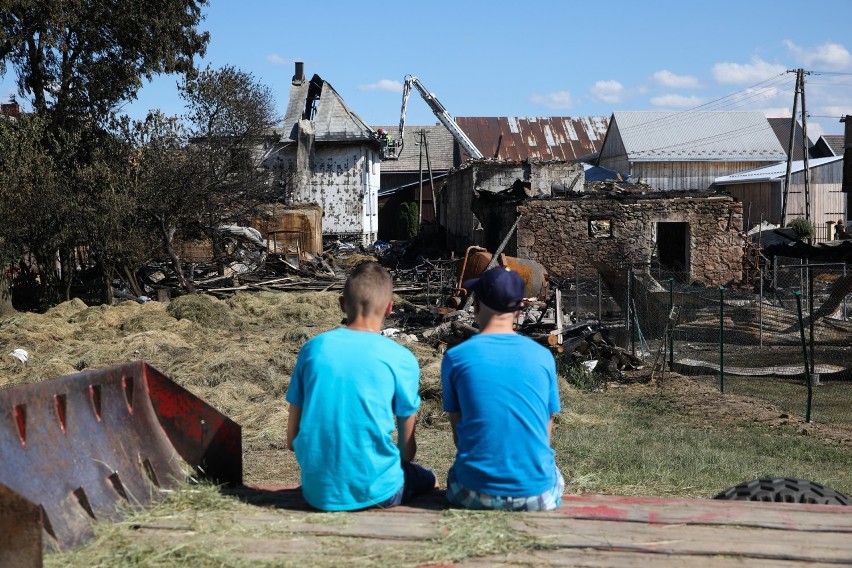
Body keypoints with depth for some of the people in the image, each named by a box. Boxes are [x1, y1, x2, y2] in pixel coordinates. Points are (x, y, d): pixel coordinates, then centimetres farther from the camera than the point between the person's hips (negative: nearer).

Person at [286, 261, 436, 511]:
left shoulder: (314, 348, 1)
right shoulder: (401, 359, -7)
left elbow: (292, 440, 5)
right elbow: (407, 450, 0)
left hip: (317, 492, 4)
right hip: (375, 492, -3)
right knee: (426, 479, 30)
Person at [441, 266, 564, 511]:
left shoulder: (456, 357, -1)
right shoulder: (543, 357, 2)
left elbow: (458, 433, 7)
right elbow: (546, 431, 10)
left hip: (475, 495, -1)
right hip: (538, 495, 1)